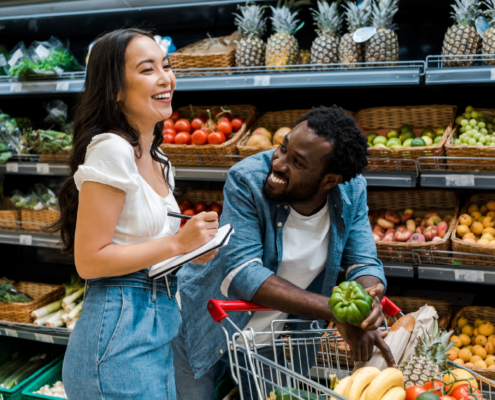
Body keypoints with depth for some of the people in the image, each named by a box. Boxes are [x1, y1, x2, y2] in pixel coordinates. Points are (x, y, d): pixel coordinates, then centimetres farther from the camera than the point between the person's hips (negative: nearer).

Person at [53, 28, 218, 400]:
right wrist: (177, 243, -16)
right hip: (119, 333, -9)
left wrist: (193, 248, 2)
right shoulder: (111, 150, -16)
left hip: (158, 327, 9)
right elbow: (89, 261, -18)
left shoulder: (158, 160, 11)